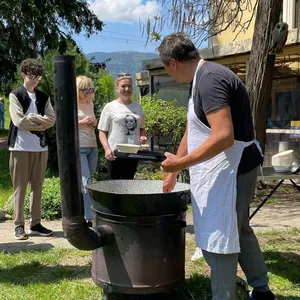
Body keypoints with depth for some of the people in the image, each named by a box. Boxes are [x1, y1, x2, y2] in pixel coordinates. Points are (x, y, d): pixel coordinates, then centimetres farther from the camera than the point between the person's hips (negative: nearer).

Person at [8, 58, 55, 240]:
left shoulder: (44, 97, 12)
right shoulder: (15, 95, -1)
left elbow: (51, 120, 0)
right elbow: (19, 122, -12)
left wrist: (31, 119, -10)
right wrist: (40, 122, -6)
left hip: (41, 147, 4)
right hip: (21, 147, -4)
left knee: (37, 187, 8)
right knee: (20, 187, 1)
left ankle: (36, 224, 16)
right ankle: (19, 225, 8)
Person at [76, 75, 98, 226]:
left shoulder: (90, 105, 15)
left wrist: (94, 123, 4)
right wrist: (81, 122, -16)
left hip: (93, 147, 7)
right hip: (78, 148, -7)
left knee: (89, 183, 9)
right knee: (85, 183, -12)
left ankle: (82, 215, 20)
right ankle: (90, 219, -12)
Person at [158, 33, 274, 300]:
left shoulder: (210, 79, -21)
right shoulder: (202, 79, 12)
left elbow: (224, 137, -30)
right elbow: (190, 134, 17)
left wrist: (181, 164, -23)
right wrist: (173, 173, 20)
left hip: (228, 172, -11)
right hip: (224, 171, 11)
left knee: (218, 239, 0)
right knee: (238, 230, 23)